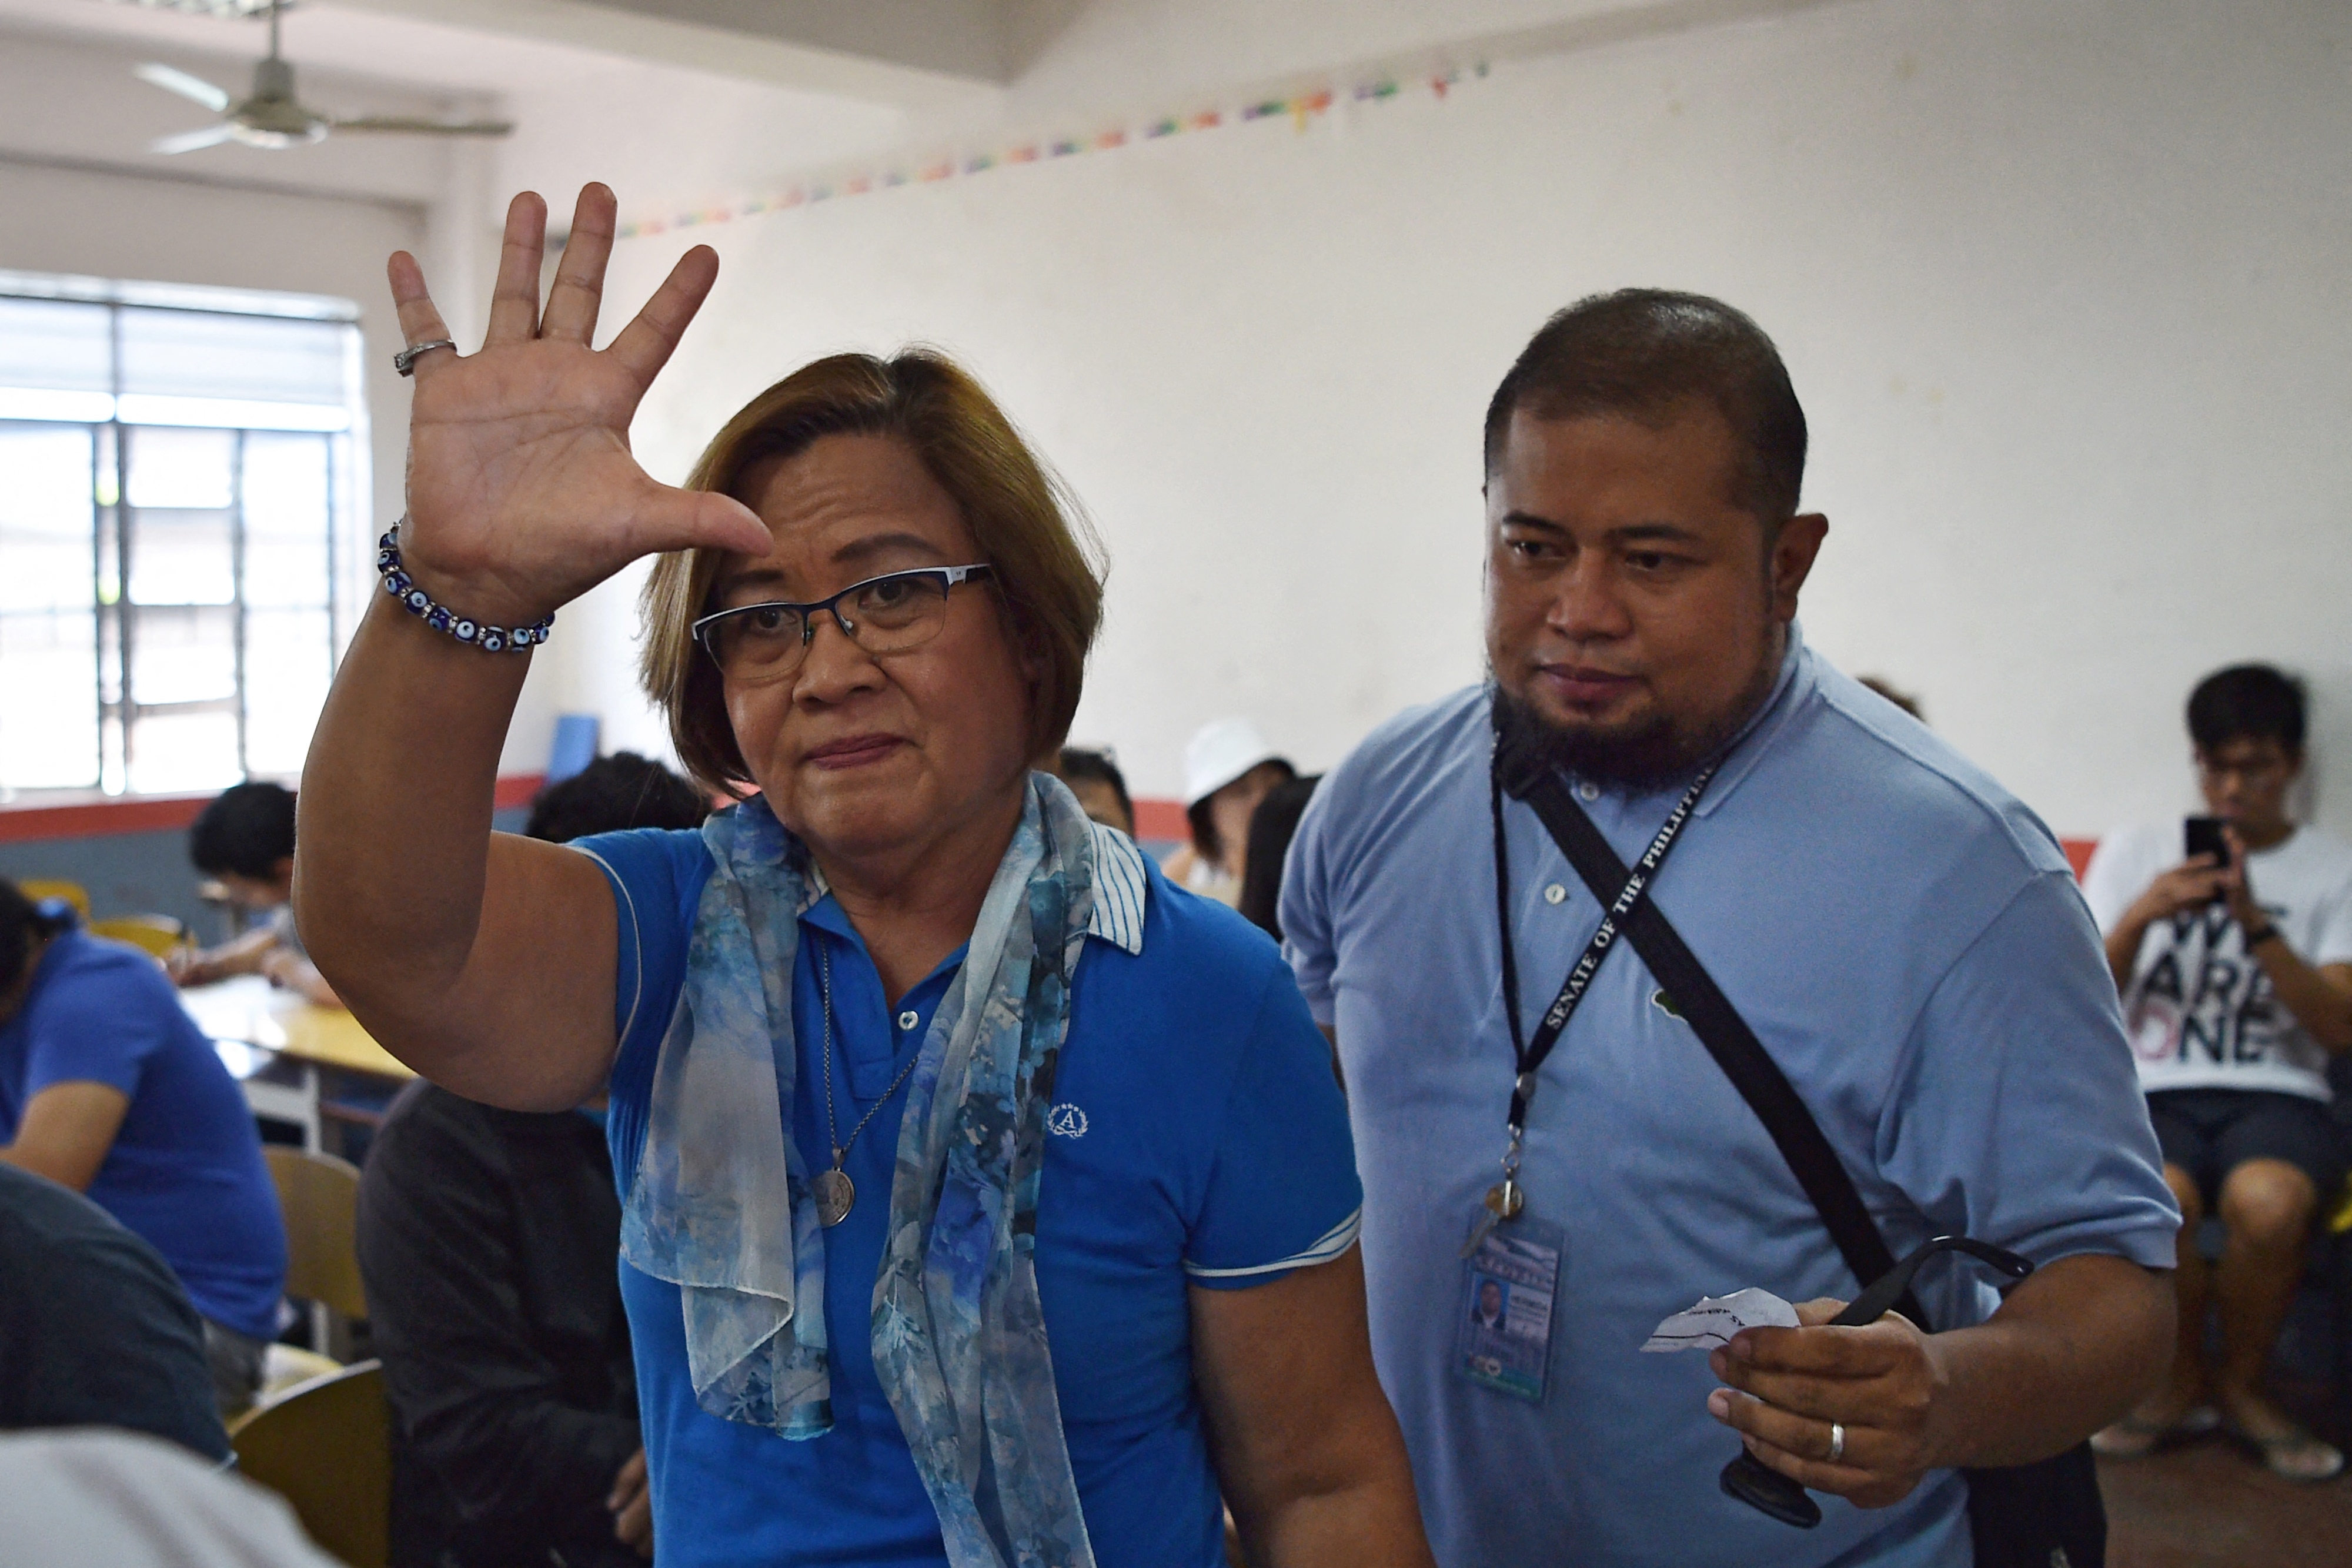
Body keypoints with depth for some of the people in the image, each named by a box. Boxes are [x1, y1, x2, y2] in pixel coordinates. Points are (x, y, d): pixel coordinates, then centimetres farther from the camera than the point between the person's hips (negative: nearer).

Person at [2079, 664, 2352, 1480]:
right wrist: (2141, 916, -8)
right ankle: (2182, 1379, -1)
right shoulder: (2133, 851, 13)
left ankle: (2241, 1384, -4)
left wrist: (2256, 924, -13)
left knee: (2269, 1200, -36)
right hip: (2155, 1095, 0)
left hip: (2277, 1096, 0)